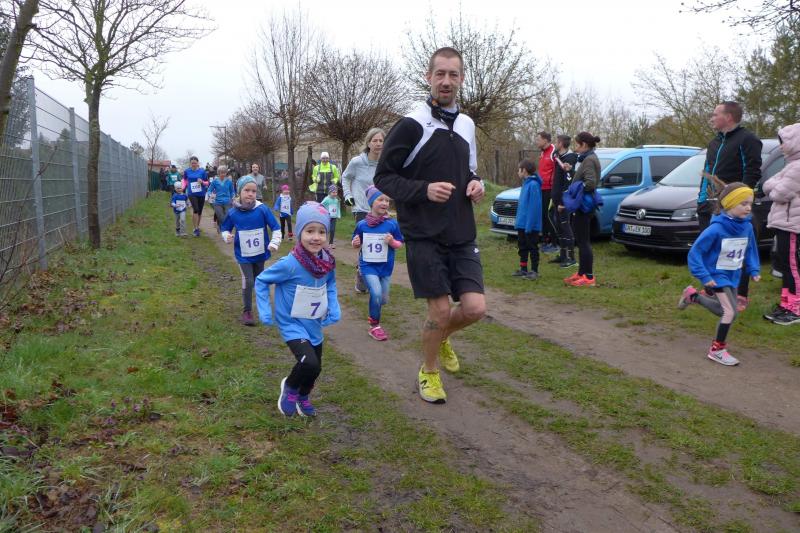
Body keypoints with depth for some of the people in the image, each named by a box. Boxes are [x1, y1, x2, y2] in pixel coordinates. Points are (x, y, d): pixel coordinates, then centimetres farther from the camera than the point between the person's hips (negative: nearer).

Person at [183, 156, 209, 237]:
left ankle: (197, 226, 32)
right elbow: (185, 180, 18)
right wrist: (183, 187, 2)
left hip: (201, 194, 1)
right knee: (195, 210, -18)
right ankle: (195, 229, -10)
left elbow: (207, 182, 1)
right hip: (192, 194, -1)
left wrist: (202, 182, -19)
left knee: (200, 211, 11)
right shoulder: (187, 171, -1)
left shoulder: (202, 171, -4)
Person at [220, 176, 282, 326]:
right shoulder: (233, 213, -9)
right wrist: (227, 236, -15)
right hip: (243, 255, -1)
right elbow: (225, 228, 6)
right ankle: (247, 311, 6)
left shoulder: (262, 209, -12)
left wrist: (274, 243, -18)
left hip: (260, 253, 1)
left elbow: (275, 228, -6)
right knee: (248, 282, -9)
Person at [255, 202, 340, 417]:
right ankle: (290, 387, 9)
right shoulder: (290, 264, -27)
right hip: (292, 324, -6)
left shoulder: (328, 262, -11)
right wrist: (264, 312, -16)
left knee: (316, 368, 18)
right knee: (309, 363, -24)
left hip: (315, 325, 6)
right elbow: (261, 280, -13)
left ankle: (303, 397, 49)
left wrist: (334, 308, -4)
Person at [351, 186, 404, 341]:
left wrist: (392, 242, -21)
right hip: (368, 265, -2)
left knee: (383, 299, 12)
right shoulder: (362, 225, -7)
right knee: (376, 293, -20)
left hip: (385, 266, 2)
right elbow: (357, 244, 7)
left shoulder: (392, 224, -9)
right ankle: (374, 326, 1)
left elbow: (400, 243, -1)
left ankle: (374, 314, 48)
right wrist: (355, 243, -15)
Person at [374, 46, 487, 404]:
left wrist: (475, 184, 1)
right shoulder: (411, 125, -8)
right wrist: (424, 189, -21)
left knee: (475, 308, -3)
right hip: (424, 236, -5)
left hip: (462, 235, 5)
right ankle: (429, 371, 24)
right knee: (440, 310, -3)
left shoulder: (466, 125, 11)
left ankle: (442, 338, 31)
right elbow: (383, 177, -6)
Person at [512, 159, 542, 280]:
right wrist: (518, 222, 15)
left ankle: (534, 271, 11)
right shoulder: (526, 183, 10)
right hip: (522, 224, 9)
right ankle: (523, 269, 26)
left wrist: (529, 225, -23)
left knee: (532, 248, 2)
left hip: (531, 225, -9)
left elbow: (534, 207, -22)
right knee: (522, 247, 16)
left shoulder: (533, 184, -19)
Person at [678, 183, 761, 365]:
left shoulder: (747, 227, -6)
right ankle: (717, 349, 4)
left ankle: (692, 295, 44)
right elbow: (695, 252, -21)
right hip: (716, 275, -7)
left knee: (724, 310, 21)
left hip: (733, 276, 7)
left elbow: (750, 250, 12)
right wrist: (704, 276, -24)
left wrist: (753, 270, 2)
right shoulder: (716, 229, -25)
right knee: (730, 312, -16)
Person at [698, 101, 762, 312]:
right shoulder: (715, 142, 21)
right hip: (710, 206, 8)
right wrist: (702, 198, 16)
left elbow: (753, 173, -13)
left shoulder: (747, 140, -6)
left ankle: (741, 296, 4)